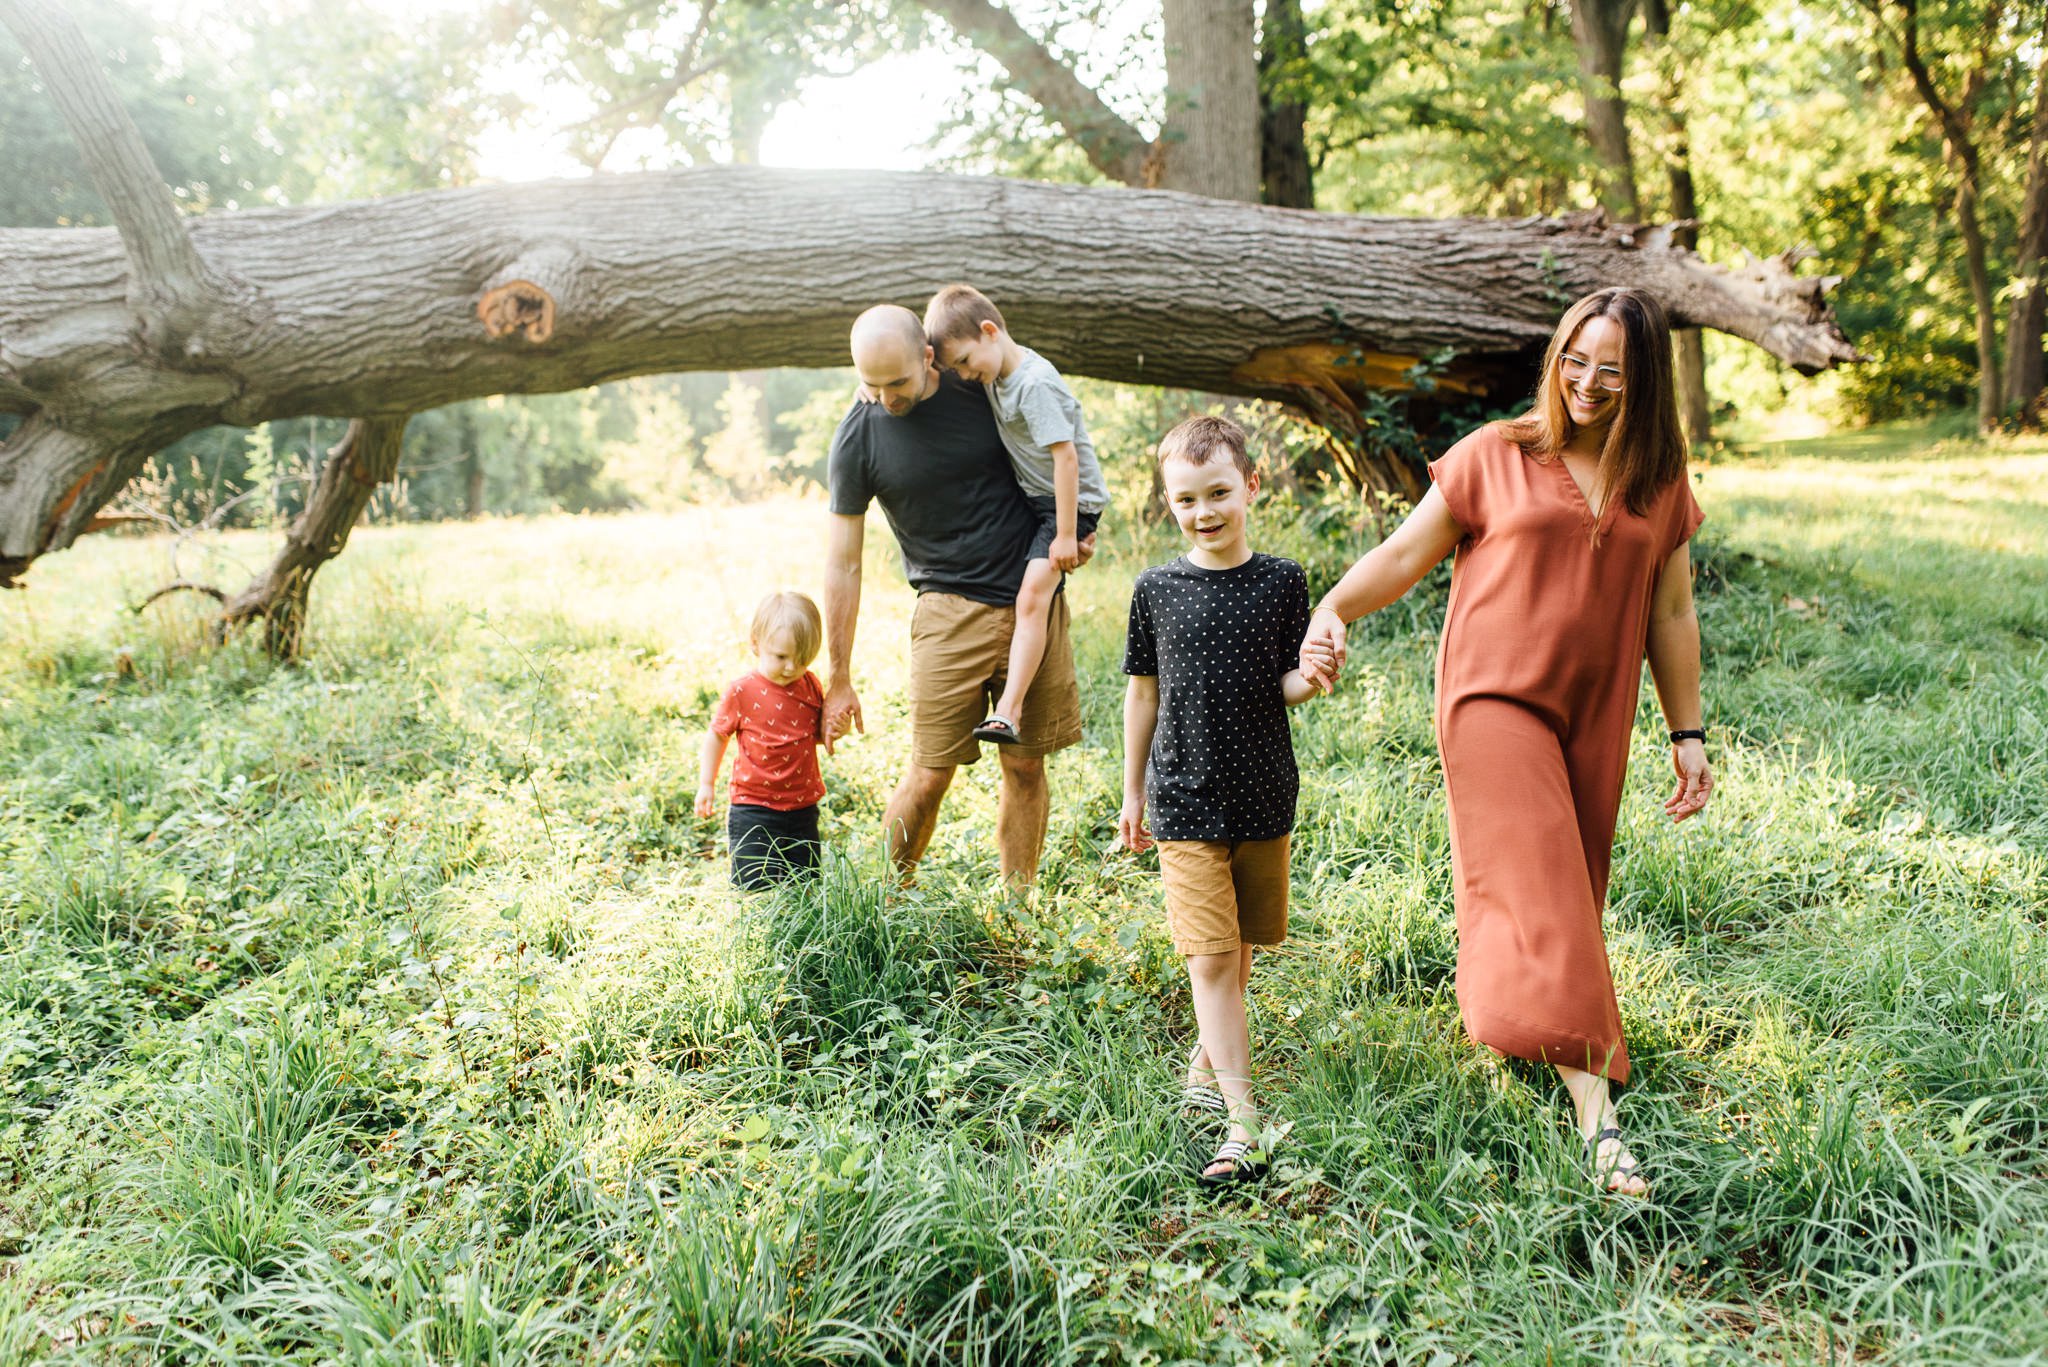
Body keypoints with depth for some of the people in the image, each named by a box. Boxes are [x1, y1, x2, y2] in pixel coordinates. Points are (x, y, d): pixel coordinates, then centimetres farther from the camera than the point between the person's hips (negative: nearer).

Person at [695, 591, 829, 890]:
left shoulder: (810, 685, 1)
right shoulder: (742, 691, -10)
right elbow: (717, 735, 0)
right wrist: (706, 784, 1)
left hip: (802, 806, 4)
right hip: (755, 807, -4)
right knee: (757, 884, -2)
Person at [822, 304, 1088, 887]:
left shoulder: (984, 387, -3)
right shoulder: (857, 439, -8)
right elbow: (843, 563, -3)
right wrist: (839, 680, -1)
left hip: (1037, 602, 2)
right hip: (952, 610, -2)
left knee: (1026, 768, 5)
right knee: (930, 773, -8)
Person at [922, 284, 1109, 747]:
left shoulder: (1035, 384, -25)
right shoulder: (994, 376, 3)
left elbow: (1066, 455, -26)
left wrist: (1066, 534, -25)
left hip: (1069, 501, -10)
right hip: (1032, 497, 10)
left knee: (1031, 598, -21)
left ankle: (1007, 712, -27)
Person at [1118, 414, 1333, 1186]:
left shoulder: (1281, 582, -2)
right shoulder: (1157, 590, -1)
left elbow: (1285, 687, 2)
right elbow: (1143, 693, 8)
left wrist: (1311, 678, -22)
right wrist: (1134, 794, 11)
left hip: (1263, 800, 2)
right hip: (1186, 802, -1)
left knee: (1242, 946, 14)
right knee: (1210, 955, -8)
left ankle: (1207, 1058, 39)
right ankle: (1243, 1123, -7)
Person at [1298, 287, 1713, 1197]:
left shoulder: (1661, 487, 9)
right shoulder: (1495, 457, -1)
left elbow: (1670, 616, 13)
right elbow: (1404, 554, -1)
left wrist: (1687, 733, 11)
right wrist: (1333, 610, -19)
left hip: (1594, 720, 5)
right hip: (1495, 700, -4)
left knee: (1571, 895, 11)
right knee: (1539, 892, -14)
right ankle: (1596, 1110, -15)